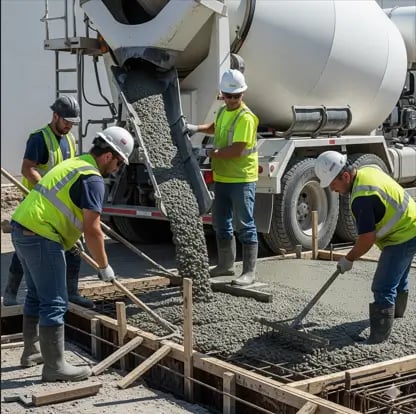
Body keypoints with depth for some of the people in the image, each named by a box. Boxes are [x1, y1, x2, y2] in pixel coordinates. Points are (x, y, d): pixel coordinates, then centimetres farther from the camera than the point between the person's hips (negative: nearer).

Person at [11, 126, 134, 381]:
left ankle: (31, 352, 33)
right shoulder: (93, 179, -12)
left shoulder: (74, 164, 18)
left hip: (22, 229, 10)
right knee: (54, 303, -5)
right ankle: (55, 367, 0)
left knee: (37, 296, 22)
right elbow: (92, 230, -15)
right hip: (41, 238, -10)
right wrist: (104, 267, -5)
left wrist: (71, 237, 41)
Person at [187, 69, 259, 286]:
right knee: (221, 223, 17)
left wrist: (207, 153, -21)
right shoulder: (223, 111, 12)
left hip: (241, 179, -9)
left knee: (244, 225, -5)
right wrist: (197, 128, 17)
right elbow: (215, 127, 35)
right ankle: (226, 264, 32)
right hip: (221, 178, 9)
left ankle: (249, 271, 1)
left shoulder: (245, 118, -17)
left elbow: (236, 150, -24)